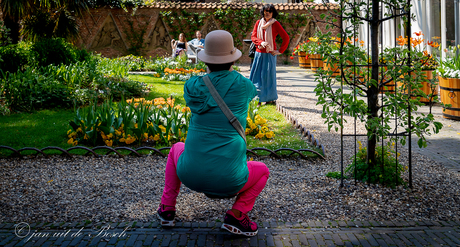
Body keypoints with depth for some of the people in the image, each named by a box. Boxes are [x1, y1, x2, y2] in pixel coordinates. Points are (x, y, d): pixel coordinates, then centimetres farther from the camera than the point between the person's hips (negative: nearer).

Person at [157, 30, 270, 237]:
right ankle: (236, 215, 8)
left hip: (190, 174, 2)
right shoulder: (242, 85, -5)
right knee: (262, 171, 30)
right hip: (228, 180, -2)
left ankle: (167, 209, 29)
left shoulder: (191, 86, 1)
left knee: (177, 148, 36)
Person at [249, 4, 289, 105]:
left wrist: (280, 51, -7)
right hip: (259, 53, 4)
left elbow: (286, 37, -6)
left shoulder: (275, 24, -5)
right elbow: (253, 36, 4)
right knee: (256, 75, 3)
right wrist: (261, 42, -16)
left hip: (270, 54, -4)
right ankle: (257, 98, 11)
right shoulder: (258, 23, 7)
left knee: (268, 75, -1)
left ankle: (271, 98, 8)